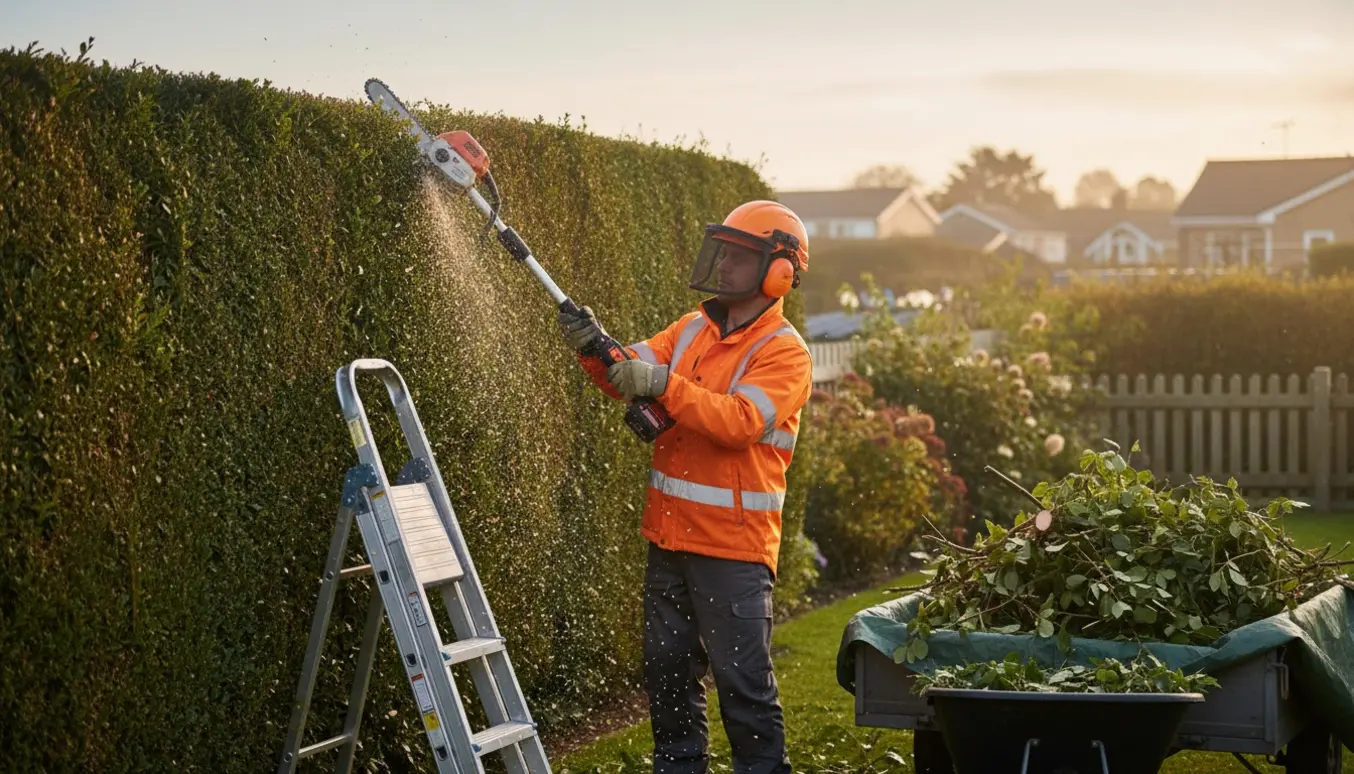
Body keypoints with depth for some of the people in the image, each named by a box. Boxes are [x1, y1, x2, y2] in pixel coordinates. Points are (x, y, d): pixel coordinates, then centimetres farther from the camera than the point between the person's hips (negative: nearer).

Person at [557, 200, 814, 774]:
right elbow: (629, 377, 3)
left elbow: (740, 422, -25)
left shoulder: (785, 354, -10)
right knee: (667, 672, 15)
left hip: (732, 548, -7)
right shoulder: (693, 329, 11)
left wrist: (663, 383, -30)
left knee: (743, 682, -3)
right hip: (669, 534, 7)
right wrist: (595, 350, -18)